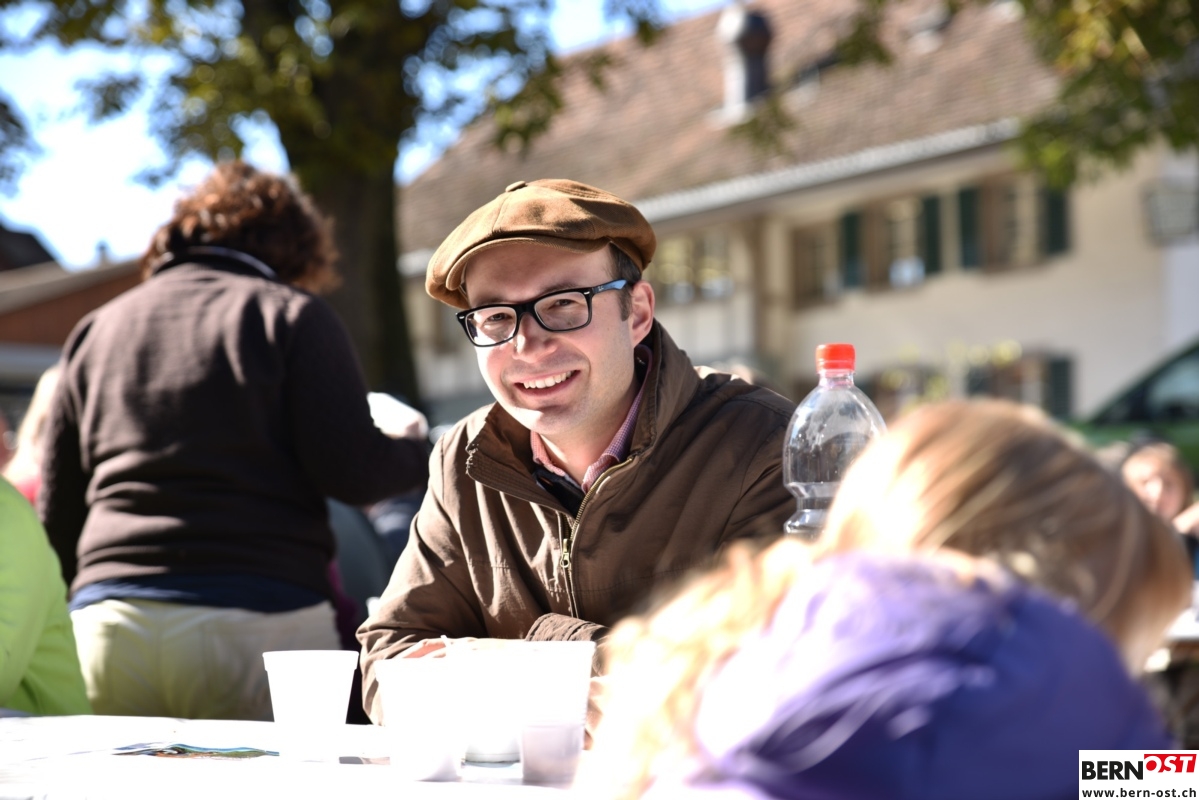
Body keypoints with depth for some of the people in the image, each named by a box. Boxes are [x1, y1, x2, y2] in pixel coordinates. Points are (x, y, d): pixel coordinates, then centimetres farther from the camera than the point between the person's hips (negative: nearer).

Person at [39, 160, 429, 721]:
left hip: (107, 627, 4)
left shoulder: (96, 329, 18)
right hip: (258, 621, -4)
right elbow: (351, 473, -5)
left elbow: (58, 515, 18)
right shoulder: (291, 314, 4)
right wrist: (422, 450, 15)